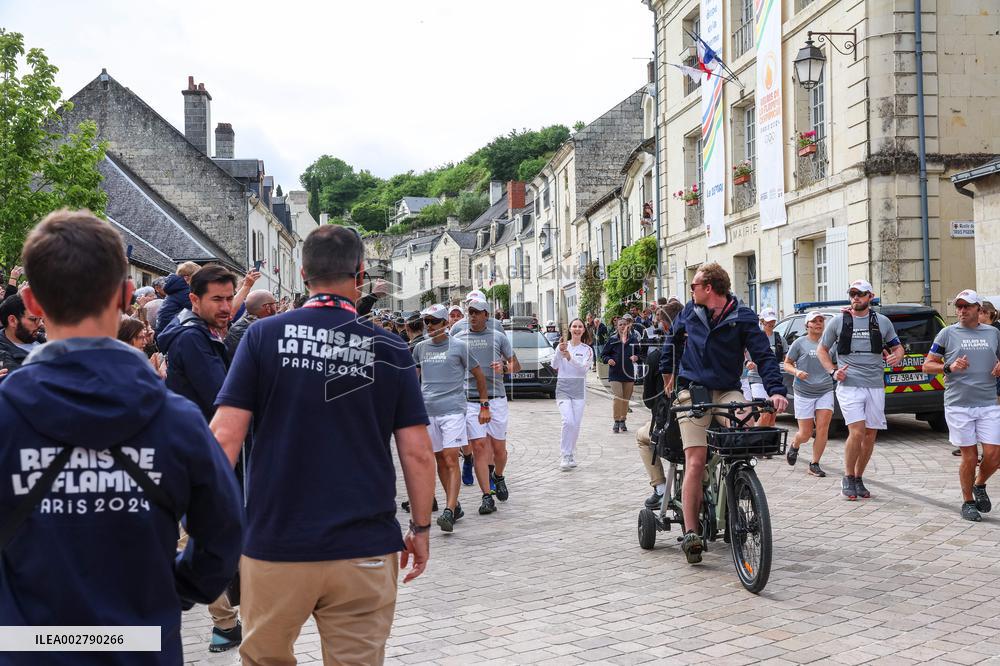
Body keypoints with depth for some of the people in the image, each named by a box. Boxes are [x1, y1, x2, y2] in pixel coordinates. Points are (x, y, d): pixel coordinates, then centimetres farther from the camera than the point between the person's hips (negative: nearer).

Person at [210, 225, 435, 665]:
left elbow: (225, 436, -9)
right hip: (365, 550, 0)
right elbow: (417, 452, -2)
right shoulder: (389, 350, -2)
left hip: (275, 544, 0)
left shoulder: (264, 336, -3)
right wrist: (421, 527, 10)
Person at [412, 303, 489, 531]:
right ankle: (455, 505, 20)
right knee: (440, 460, 9)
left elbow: (479, 374, 7)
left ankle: (449, 512, -19)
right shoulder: (420, 348, 12)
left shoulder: (458, 347, 0)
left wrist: (484, 405, 5)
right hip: (427, 410, 5)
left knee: (451, 461, -12)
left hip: (452, 409, -5)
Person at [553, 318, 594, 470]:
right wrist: (559, 352, -27)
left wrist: (570, 357, -29)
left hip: (579, 389, 2)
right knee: (568, 421, -18)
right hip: (563, 388, -1)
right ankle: (565, 456, -11)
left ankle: (571, 455, 21)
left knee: (576, 424, 3)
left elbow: (583, 368, -13)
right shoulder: (562, 346, 2)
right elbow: (555, 366, -10)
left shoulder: (587, 350, 3)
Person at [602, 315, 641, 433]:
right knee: (618, 397, -14)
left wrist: (636, 357, -8)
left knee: (626, 399, 10)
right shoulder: (612, 340, -1)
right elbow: (604, 354, 5)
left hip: (629, 373, 3)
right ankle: (616, 421, -5)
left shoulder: (633, 340, 3)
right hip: (615, 374, -3)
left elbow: (638, 353, 14)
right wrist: (608, 360, -14)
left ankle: (623, 421, 24)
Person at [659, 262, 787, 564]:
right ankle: (690, 533, -11)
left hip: (727, 391, -1)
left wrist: (776, 390, -20)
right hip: (693, 392, 1)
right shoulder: (689, 312, 8)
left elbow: (763, 354, -8)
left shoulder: (742, 316, -2)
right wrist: (667, 372, 32)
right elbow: (672, 340, 28)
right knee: (695, 462, -13)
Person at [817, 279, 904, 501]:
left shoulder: (882, 322, 10)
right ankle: (848, 478, 1)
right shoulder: (838, 321, 4)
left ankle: (858, 478, 20)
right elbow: (822, 349, 12)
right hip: (849, 384, -3)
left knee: (870, 434, 5)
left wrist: (897, 357, -4)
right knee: (857, 431, -16)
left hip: (875, 385, 3)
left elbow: (897, 347, 20)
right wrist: (832, 371, -3)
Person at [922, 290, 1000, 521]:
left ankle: (980, 485, 26)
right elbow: (927, 365, 4)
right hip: (958, 405, -2)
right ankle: (968, 502, 18)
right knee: (969, 457, 0)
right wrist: (949, 367, -14)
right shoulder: (947, 333, 3)